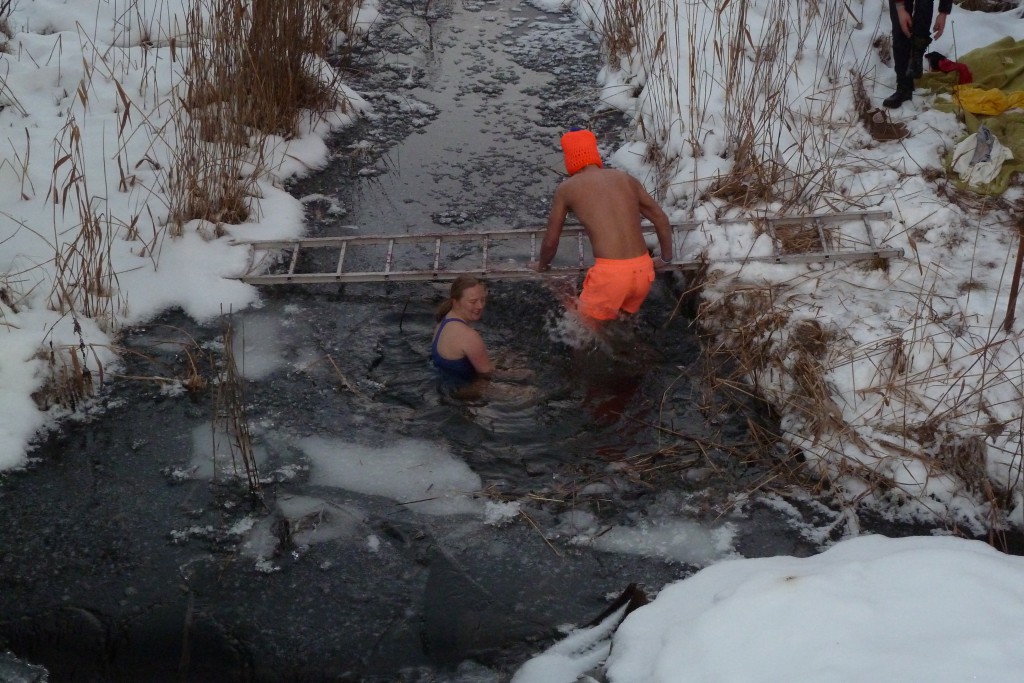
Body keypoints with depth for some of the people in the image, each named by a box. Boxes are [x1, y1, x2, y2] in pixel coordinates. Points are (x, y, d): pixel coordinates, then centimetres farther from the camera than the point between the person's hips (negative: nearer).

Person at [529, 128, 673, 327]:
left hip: (610, 273, -5)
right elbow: (662, 220, 21)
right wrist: (665, 259, 35)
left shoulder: (567, 188, 7)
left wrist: (541, 265, 36)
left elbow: (551, 240, 16)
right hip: (643, 270, 5)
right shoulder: (626, 179, 16)